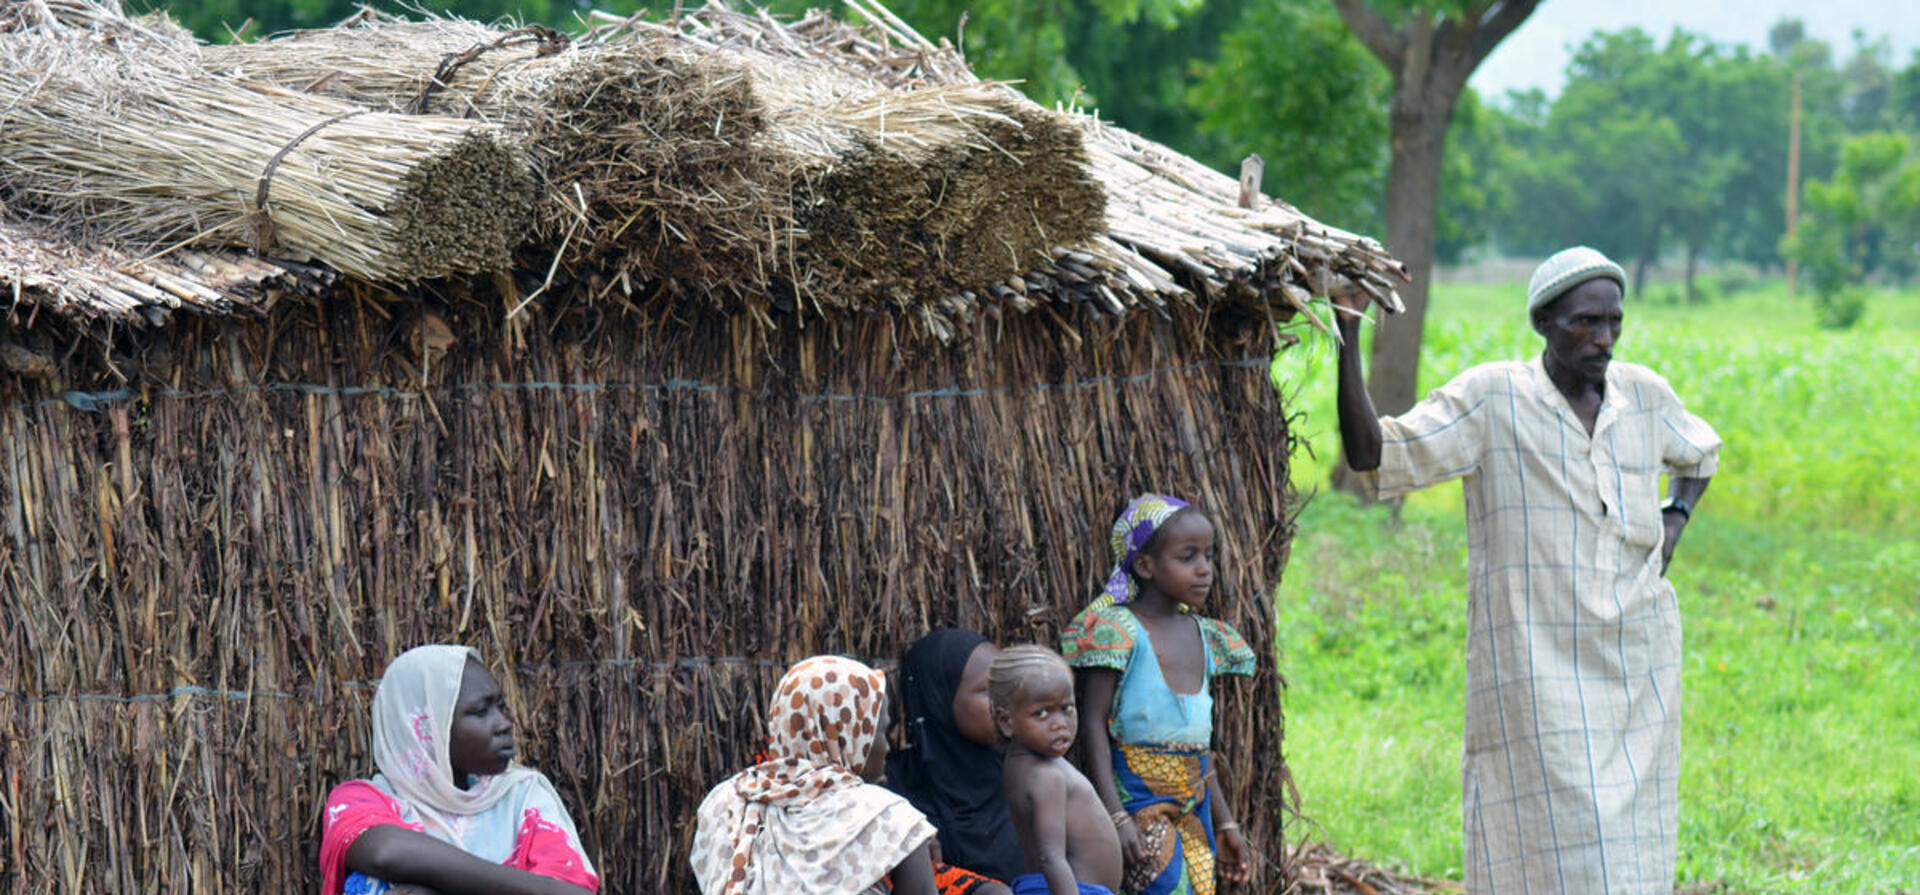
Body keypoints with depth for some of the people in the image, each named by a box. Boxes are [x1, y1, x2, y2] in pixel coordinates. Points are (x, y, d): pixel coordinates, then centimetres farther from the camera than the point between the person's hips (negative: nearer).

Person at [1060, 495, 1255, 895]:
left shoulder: (1203, 636, 13)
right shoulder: (1118, 631, -9)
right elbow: (1094, 724, -11)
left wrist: (1225, 823, 20)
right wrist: (1116, 817, -19)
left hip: (1195, 805, 7)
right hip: (1140, 801, -7)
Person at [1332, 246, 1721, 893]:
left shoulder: (1644, 396, 8)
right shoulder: (1493, 398, -5)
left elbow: (1699, 453, 30)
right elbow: (1372, 456, -11)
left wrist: (1674, 523, 11)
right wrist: (1348, 336, -17)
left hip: (1639, 666, 5)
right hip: (1538, 666, -5)